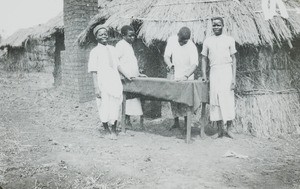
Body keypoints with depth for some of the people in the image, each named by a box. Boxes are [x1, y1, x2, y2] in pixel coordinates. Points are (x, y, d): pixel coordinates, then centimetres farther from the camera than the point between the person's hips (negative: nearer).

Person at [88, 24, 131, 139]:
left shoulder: (112, 49, 10)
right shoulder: (95, 51, -4)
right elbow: (94, 71, -7)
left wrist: (126, 76, 21)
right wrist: (96, 88, -13)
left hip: (115, 83, 4)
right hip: (103, 84, -4)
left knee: (115, 107, 7)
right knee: (104, 108, 3)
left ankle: (114, 130, 22)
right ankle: (106, 130, 23)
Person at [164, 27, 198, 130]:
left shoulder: (192, 47, -20)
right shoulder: (171, 40, -7)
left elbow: (194, 65, -28)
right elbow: (166, 56, -5)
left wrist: (186, 76, -43)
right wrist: (170, 64, -27)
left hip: (186, 77, -4)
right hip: (174, 75, 4)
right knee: (173, 99, 6)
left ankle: (186, 124, -3)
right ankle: (176, 122, 19)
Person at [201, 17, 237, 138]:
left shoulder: (229, 40, 5)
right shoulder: (207, 41, 10)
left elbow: (233, 59, 4)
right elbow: (204, 59, 15)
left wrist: (233, 78, -4)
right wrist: (204, 75, 3)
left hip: (226, 71, -2)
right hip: (214, 71, 2)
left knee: (228, 100, -5)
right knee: (214, 100, 0)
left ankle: (228, 129, 5)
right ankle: (220, 130, 8)